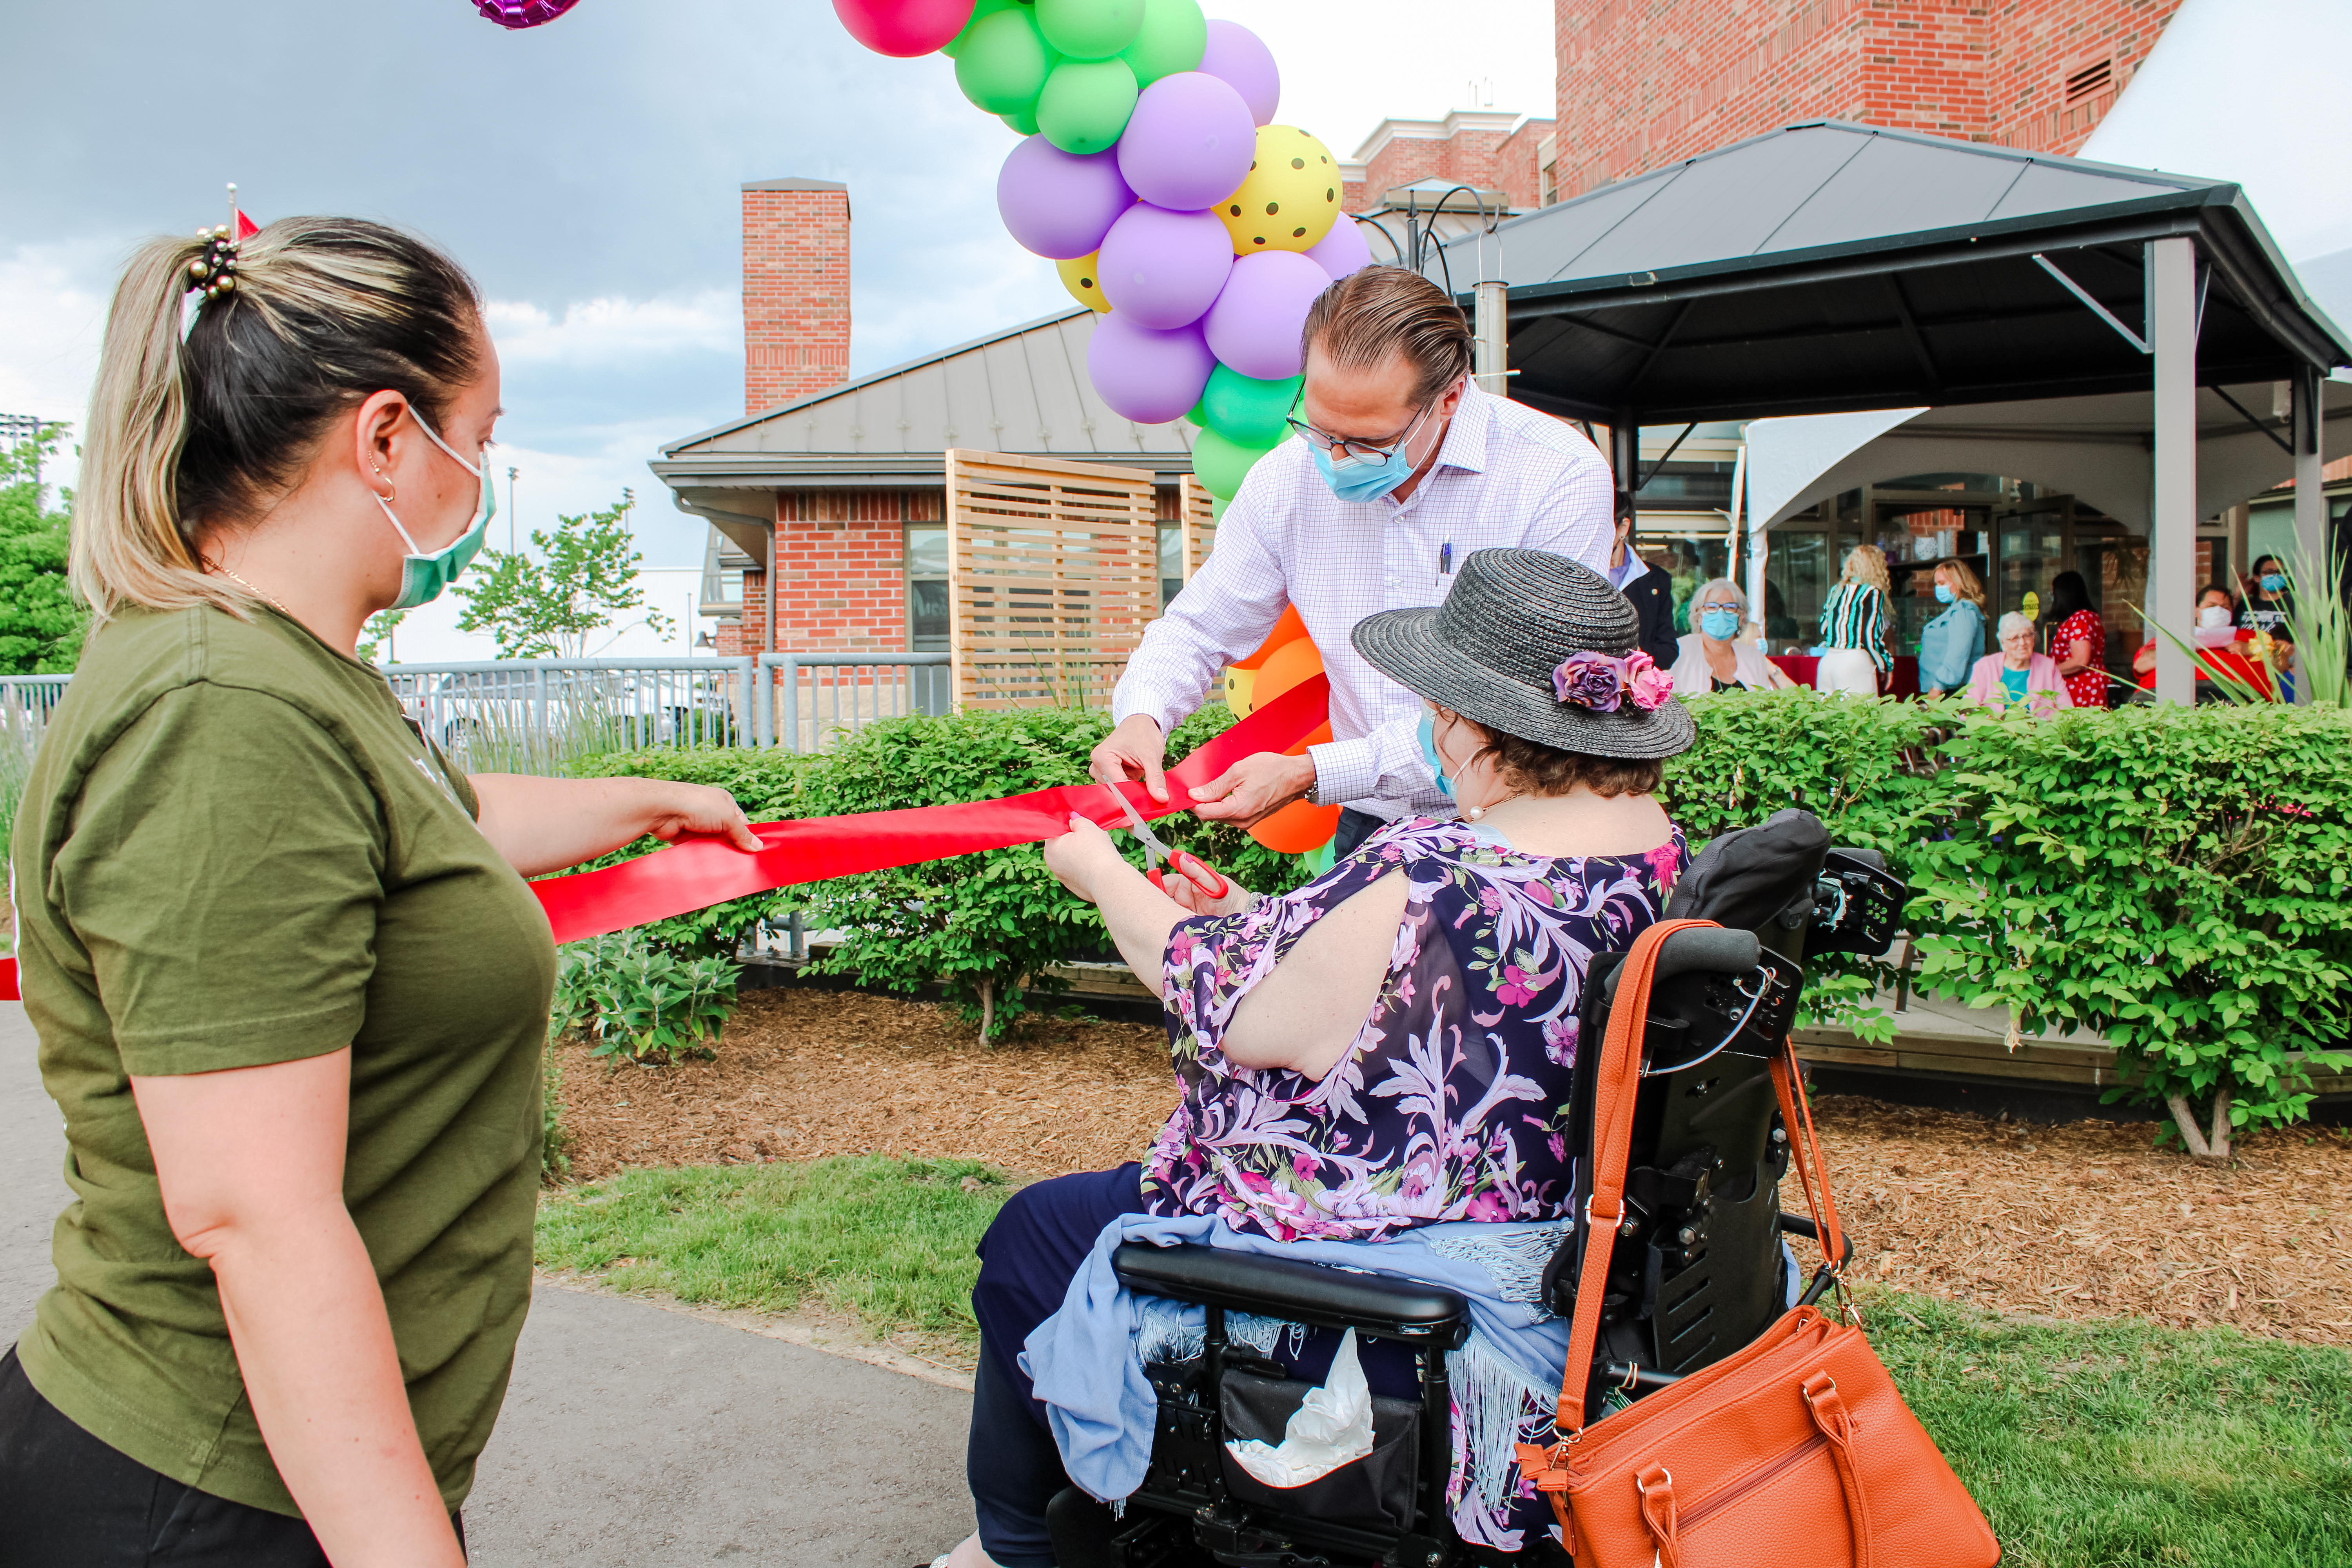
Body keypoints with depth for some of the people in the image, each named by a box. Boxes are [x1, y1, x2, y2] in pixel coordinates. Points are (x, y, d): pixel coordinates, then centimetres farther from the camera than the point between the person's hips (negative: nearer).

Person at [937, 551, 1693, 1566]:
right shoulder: (1656, 844, -3)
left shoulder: (1426, 891, -32)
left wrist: (1104, 875, -2)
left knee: (1031, 1237, 12)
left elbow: (1234, 1008, -17)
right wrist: (1266, 925, 11)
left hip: (1383, 1308, -9)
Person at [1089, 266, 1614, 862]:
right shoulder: (1288, 478, -2)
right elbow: (1198, 627, 11)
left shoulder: (1562, 478, -16)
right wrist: (1142, 715, -13)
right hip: (1369, 830, 5)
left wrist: (1312, 773, -25)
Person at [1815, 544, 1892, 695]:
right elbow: (1870, 637, -9)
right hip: (1856, 663, -7)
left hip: (1827, 660, 7)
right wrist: (1886, 665, 2)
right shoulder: (1873, 594, -5)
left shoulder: (1835, 591, 14)